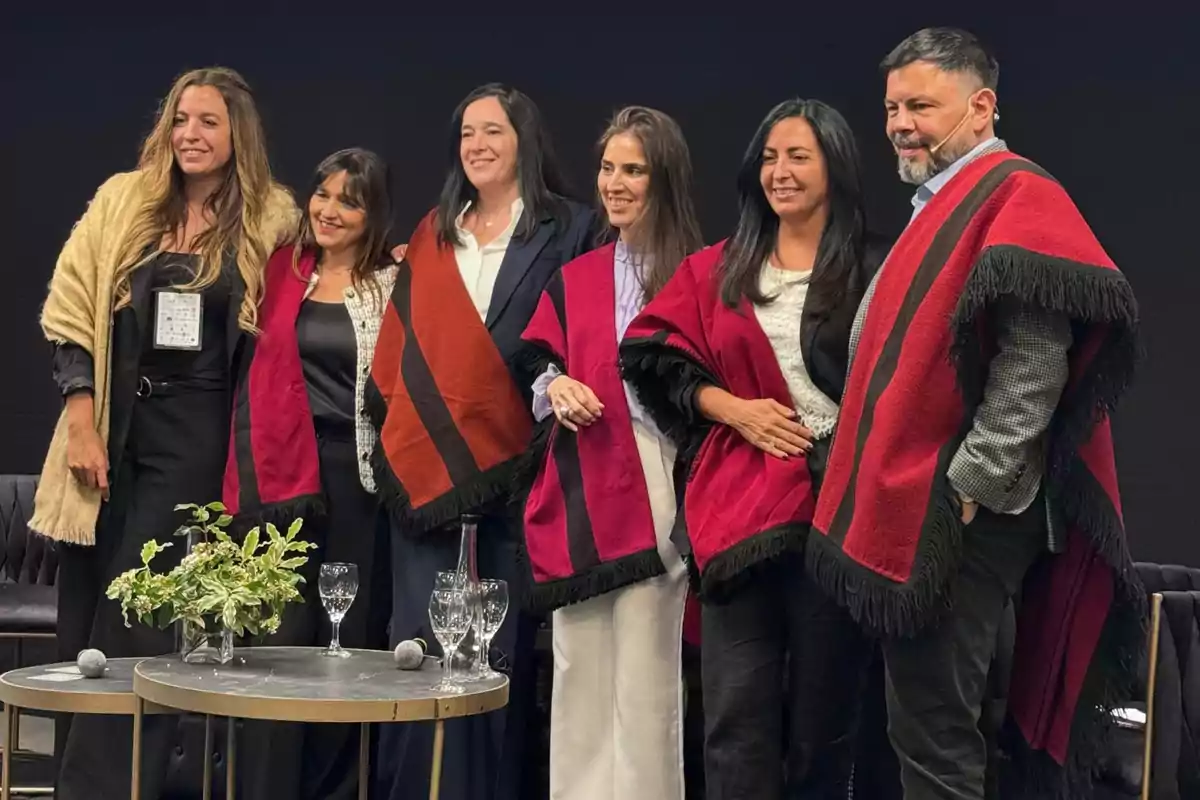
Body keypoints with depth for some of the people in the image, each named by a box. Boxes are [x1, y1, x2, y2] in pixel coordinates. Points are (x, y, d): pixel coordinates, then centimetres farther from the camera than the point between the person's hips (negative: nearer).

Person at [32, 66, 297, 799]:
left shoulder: (269, 218, 2)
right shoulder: (123, 201, 4)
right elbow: (72, 313, 1)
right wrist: (82, 423, -7)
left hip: (194, 437, -2)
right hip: (113, 427, 2)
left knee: (138, 629, -4)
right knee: (84, 623, 5)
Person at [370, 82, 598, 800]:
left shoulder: (569, 229, 4)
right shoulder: (433, 235, 17)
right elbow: (401, 344, 18)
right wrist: (392, 434, 10)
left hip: (514, 464, -3)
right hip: (425, 466, 4)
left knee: (504, 643, 0)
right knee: (422, 642, 1)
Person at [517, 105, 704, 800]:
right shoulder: (574, 280, 14)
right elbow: (539, 374, 17)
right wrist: (556, 390, -3)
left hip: (654, 490, -5)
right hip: (580, 493, 5)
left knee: (643, 679, -4)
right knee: (579, 674, 9)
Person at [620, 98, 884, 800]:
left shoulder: (873, 271, 3)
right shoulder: (718, 271, 14)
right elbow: (656, 357, 11)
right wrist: (733, 408, -2)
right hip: (739, 506, 2)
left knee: (822, 718, 5)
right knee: (738, 720, -3)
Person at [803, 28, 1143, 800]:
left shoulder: (1017, 196, -12)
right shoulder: (944, 206, 19)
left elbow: (1036, 360, -22)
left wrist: (967, 489, -22)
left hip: (956, 515, -10)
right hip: (914, 506, 10)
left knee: (932, 734, -7)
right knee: (924, 725, 15)